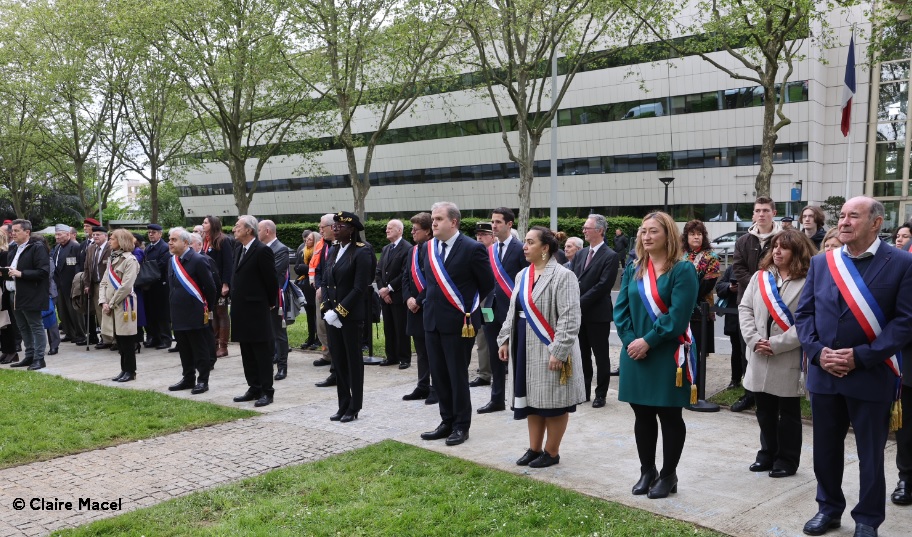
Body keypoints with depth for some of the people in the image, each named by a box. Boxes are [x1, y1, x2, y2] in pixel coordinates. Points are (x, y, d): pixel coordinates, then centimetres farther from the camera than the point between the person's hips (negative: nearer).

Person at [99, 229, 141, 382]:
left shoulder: (130, 260, -11)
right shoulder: (112, 259, 14)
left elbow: (126, 286, -18)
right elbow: (104, 282, 13)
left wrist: (111, 304, -13)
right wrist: (103, 302, -2)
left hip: (124, 306, -8)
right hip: (111, 307, 8)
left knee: (127, 341, -1)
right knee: (119, 341, 12)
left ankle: (130, 371, 8)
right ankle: (124, 370, 19)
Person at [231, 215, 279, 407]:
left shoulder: (262, 251, -14)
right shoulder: (239, 250, 13)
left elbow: (271, 280, -11)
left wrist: (270, 304, -3)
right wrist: (235, 301, 15)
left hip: (257, 310, -9)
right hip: (241, 310, 9)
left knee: (263, 352, -2)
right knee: (247, 354, 13)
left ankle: (267, 392, 4)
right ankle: (254, 388, 22)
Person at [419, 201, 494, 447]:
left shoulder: (472, 248, -12)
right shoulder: (429, 248, 7)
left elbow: (487, 284, -3)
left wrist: (468, 307, 5)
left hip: (458, 322, -6)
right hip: (432, 321, 6)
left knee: (458, 375, 3)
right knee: (439, 375, 12)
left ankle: (461, 426, 16)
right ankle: (447, 422, 24)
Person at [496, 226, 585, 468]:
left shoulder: (562, 276, -13)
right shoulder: (522, 275, 11)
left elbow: (569, 318, -17)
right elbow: (513, 311, 17)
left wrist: (558, 351, -21)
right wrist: (504, 340, 11)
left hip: (548, 350, -7)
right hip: (525, 348, 7)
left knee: (553, 402, 3)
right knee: (532, 400, 14)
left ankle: (551, 452, 16)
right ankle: (534, 449, 26)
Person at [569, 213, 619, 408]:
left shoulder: (610, 256, -9)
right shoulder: (580, 254, 12)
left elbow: (602, 286, -16)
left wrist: (580, 302, -16)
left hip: (598, 313, -6)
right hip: (579, 312, 6)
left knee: (601, 355, 5)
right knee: (582, 354, 13)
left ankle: (601, 394, 14)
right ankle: (584, 390, 22)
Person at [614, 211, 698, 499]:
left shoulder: (683, 270, -9)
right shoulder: (633, 270, 8)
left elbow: (677, 315, -17)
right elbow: (621, 309, 4)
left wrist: (648, 341, -18)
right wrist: (630, 340, -11)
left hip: (668, 355, -5)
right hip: (635, 353, 5)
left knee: (669, 415, 7)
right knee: (642, 415, 12)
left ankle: (668, 475, 19)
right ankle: (646, 471, 25)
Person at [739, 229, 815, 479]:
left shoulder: (808, 282, -9)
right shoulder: (760, 276, 7)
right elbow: (745, 308, 4)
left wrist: (776, 344, -18)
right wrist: (754, 340, -9)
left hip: (789, 360, -5)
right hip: (759, 356, 5)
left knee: (788, 412, 8)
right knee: (764, 410, 15)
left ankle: (787, 459, 22)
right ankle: (767, 454, 31)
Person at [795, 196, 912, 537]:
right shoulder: (821, 262, 7)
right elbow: (804, 313, 7)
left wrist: (861, 356, -17)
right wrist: (818, 352, -9)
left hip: (871, 376, -4)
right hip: (824, 373, 4)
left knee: (871, 454, 9)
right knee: (825, 448, 14)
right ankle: (829, 508, 32)